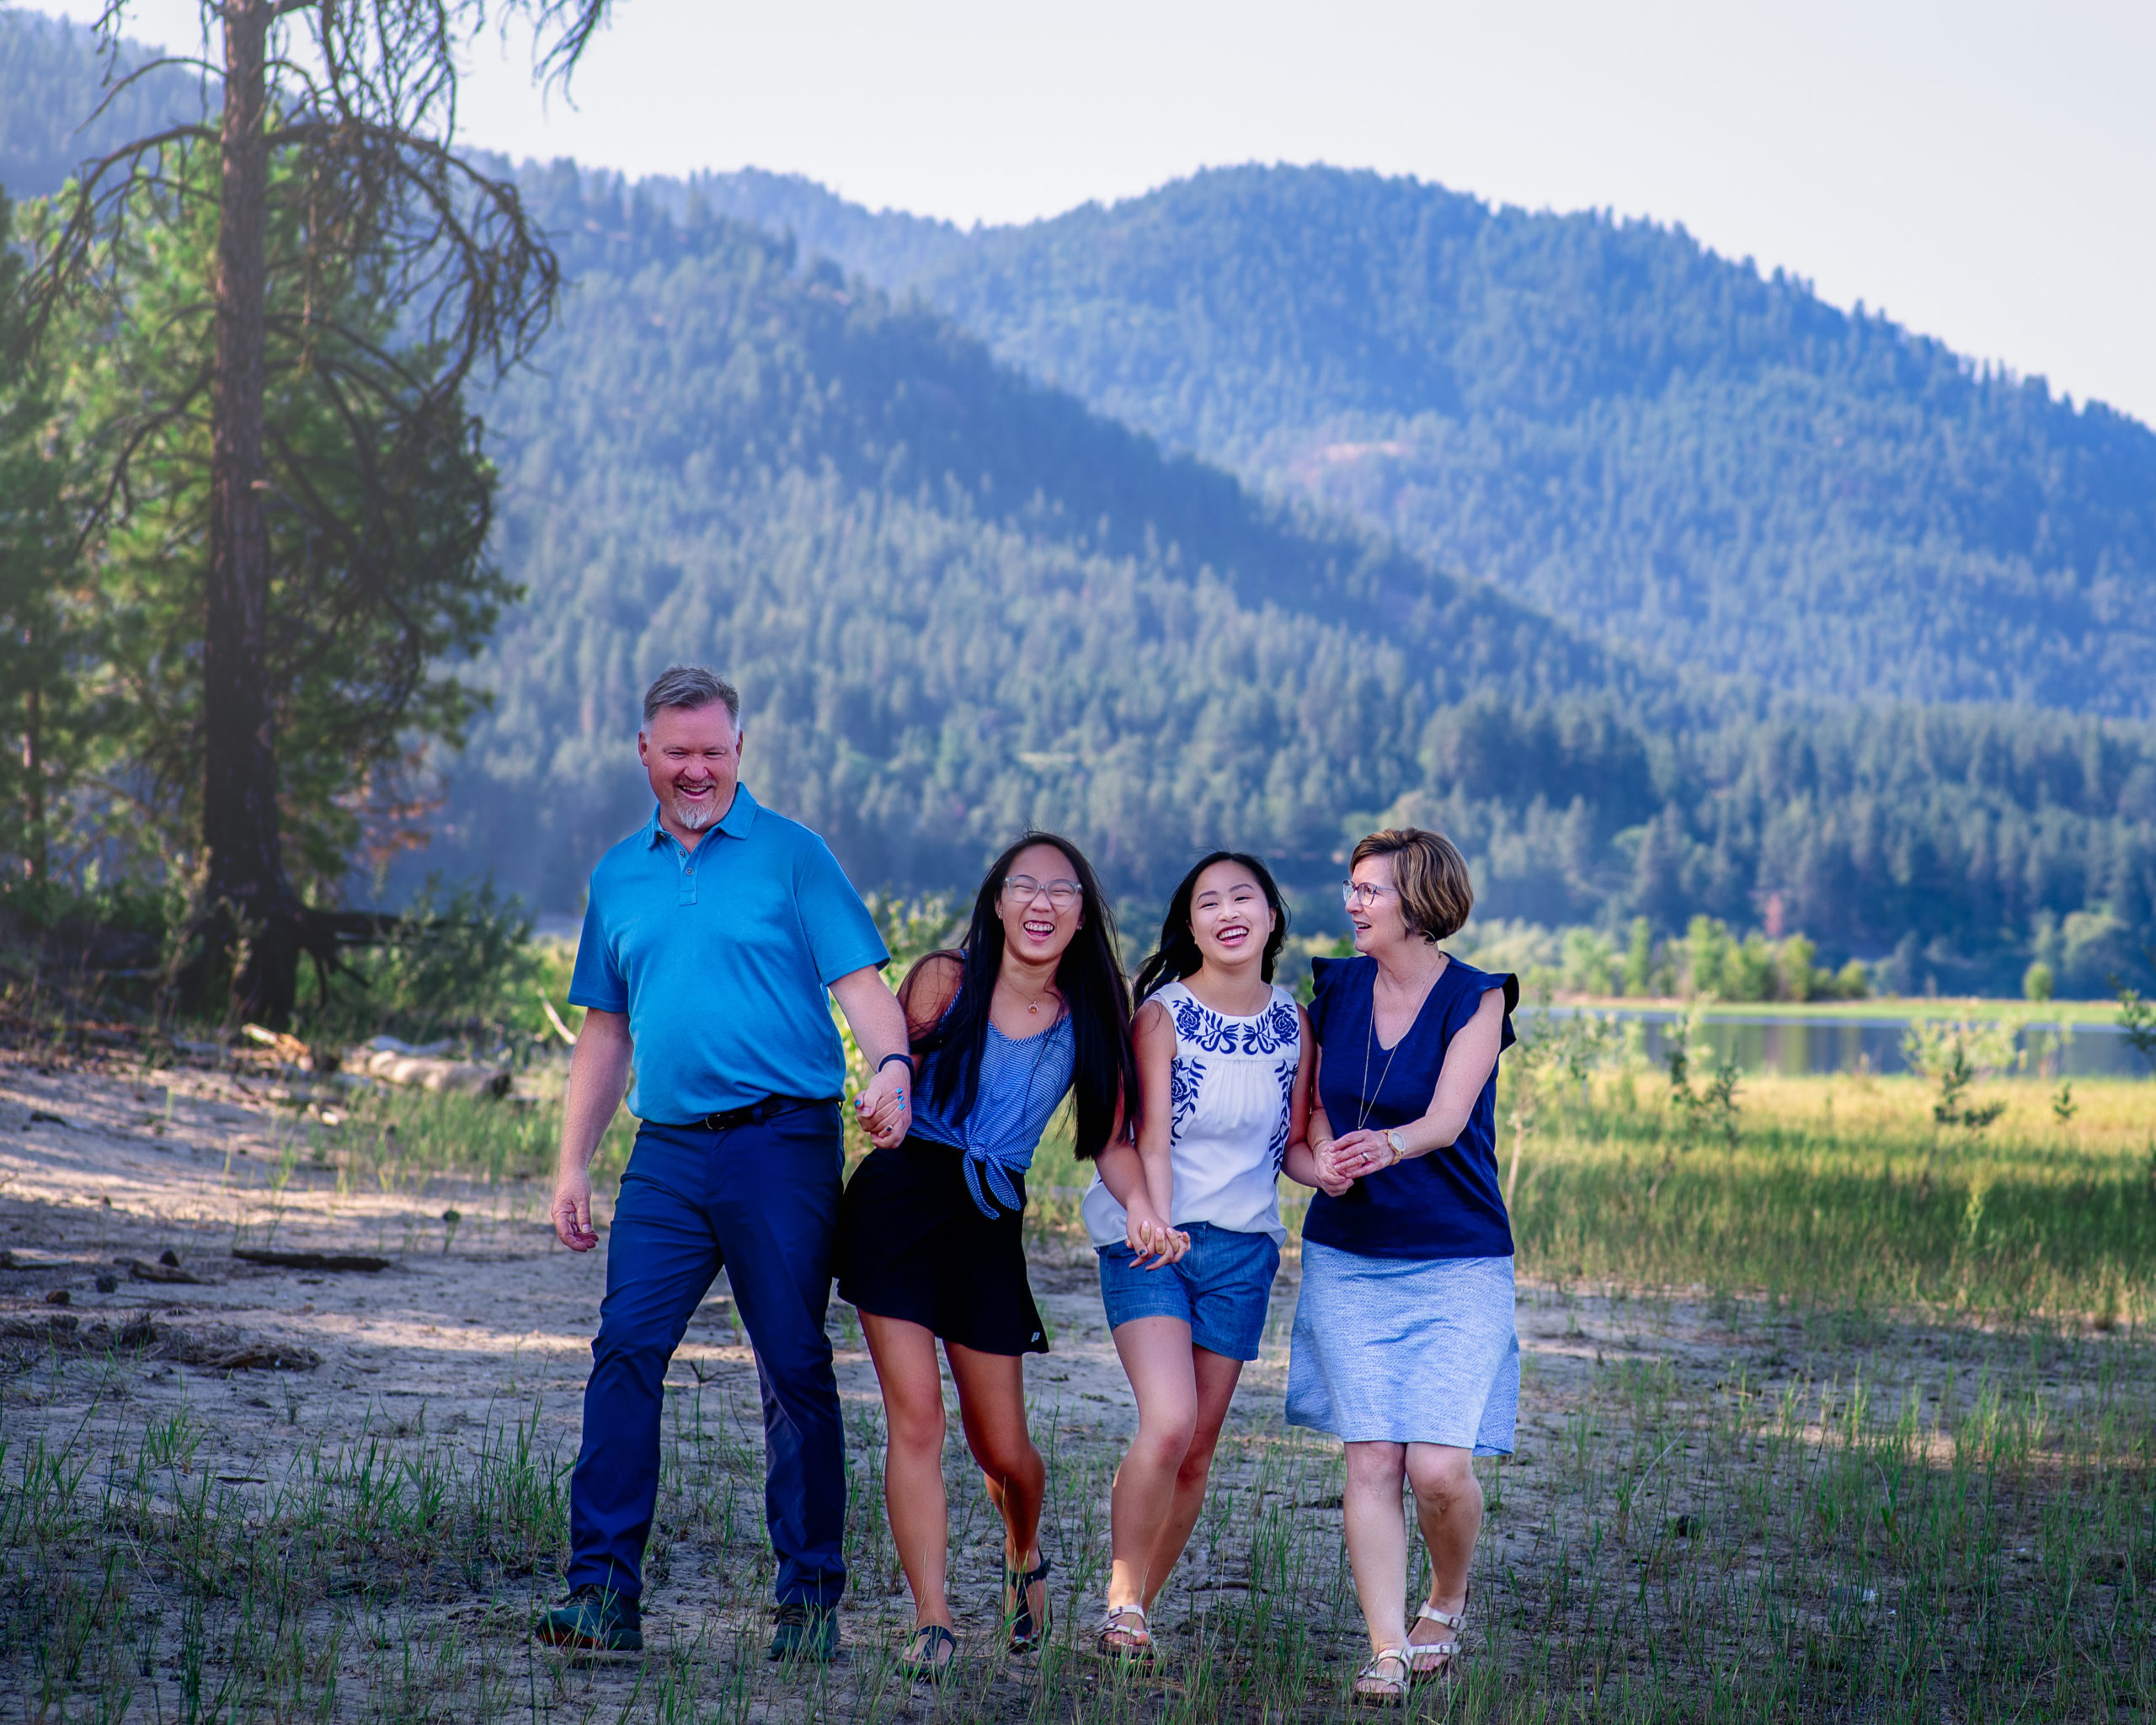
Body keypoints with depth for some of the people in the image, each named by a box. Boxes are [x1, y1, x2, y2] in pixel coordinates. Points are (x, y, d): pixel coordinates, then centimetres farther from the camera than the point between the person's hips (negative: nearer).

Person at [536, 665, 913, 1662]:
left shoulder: (792, 855, 3)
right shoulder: (619, 875, 16)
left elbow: (860, 982, -5)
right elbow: (606, 1030, 20)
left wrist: (891, 1065, -26)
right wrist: (573, 1165, 15)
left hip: (781, 1142, -4)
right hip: (667, 1152, 4)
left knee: (795, 1372, 1)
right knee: (625, 1351, -8)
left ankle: (810, 1599, 9)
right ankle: (604, 1595, -8)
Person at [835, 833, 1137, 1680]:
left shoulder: (1092, 1017, 6)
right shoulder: (945, 980, 0)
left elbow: (1111, 1144, 7)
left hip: (990, 1223, 2)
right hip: (899, 1198, -2)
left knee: (1000, 1447, 5)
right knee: (915, 1414, -11)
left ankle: (1024, 1555, 39)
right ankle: (932, 1621, -6)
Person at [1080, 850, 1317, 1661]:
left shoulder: (1294, 1023, 4)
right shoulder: (1163, 1014, -7)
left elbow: (1292, 1144, 10)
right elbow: (1151, 1139, -12)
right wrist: (1157, 1222, -29)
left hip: (1243, 1246, 4)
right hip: (1151, 1236, -4)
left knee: (1198, 1450, 5)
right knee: (1168, 1425, -21)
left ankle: (1137, 1607, 19)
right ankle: (1123, 1600, -6)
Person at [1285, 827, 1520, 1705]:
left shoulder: (1477, 998, -7)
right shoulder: (1336, 986, 5)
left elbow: (1446, 1119, -19)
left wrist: (1388, 1145, -39)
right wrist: (1324, 1154, -6)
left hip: (1456, 1266, -3)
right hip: (1346, 1259, 3)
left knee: (1439, 1464, -11)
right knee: (1370, 1460, -5)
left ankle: (1448, 1600, 18)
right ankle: (1388, 1650, 0)